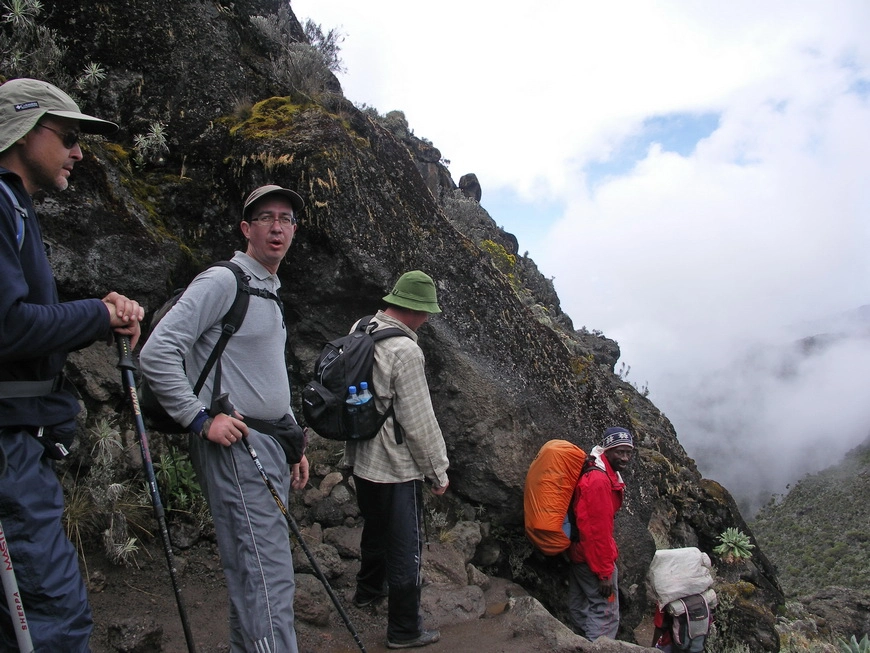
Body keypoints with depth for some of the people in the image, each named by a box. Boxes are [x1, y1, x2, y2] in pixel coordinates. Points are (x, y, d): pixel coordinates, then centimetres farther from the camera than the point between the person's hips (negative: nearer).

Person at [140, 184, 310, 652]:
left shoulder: (272, 295, 20)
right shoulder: (222, 282, -9)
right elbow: (156, 353, -16)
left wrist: (293, 445, 22)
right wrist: (201, 418, -18)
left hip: (269, 445, 9)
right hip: (235, 447, -9)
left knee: (251, 575, 15)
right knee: (270, 578, -10)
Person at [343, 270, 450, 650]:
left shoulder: (359, 331, 0)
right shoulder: (405, 351, -24)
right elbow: (419, 422, -20)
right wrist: (438, 471, -8)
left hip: (362, 459, 9)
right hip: (396, 468, -8)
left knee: (374, 528, 28)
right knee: (406, 546, 6)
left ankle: (369, 590, 49)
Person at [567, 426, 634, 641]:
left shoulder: (603, 474, 8)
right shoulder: (599, 481, -25)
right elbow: (597, 530, -25)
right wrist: (604, 572, -21)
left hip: (580, 555, 10)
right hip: (594, 558, -10)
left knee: (581, 612, 18)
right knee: (607, 616, -2)